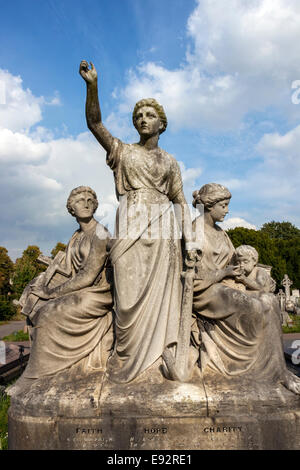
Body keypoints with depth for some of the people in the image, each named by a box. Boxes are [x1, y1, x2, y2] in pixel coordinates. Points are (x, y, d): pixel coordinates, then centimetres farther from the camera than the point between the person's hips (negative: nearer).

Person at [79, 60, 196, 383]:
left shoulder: (169, 161, 16)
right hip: (130, 229, -1)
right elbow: (94, 123, -1)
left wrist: (189, 240, 3)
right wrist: (92, 85, -15)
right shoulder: (122, 151, 13)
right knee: (130, 296, -5)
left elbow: (181, 202, 12)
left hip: (162, 232, 2)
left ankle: (157, 358, 12)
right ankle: (125, 362, 9)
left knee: (159, 295, 0)